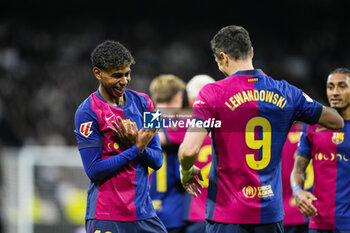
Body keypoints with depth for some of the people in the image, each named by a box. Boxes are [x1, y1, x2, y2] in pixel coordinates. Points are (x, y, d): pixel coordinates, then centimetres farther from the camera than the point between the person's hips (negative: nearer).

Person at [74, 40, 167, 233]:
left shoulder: (142, 102, 9)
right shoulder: (87, 112, -7)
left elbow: (157, 161, 8)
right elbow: (94, 170, -12)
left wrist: (134, 143, -11)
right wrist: (136, 148, -14)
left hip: (144, 213, 5)